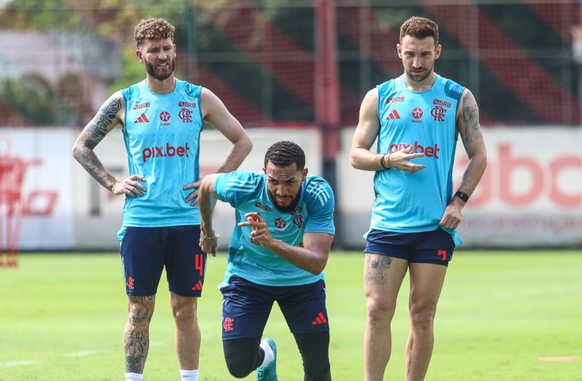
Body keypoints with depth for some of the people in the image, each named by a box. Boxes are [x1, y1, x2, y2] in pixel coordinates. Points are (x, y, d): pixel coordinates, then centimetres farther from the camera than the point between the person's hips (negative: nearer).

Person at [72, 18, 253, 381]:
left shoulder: (199, 99, 5)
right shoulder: (124, 102, 5)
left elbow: (243, 141, 13)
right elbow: (82, 147, 13)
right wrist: (113, 184, 1)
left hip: (188, 220, 0)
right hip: (140, 222, 0)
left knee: (185, 308, 4)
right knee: (140, 309, 1)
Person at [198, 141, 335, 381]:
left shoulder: (319, 195, -29)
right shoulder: (243, 187, -27)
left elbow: (317, 263, -37)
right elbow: (207, 184, -2)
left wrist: (272, 243, -53)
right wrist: (207, 232, 15)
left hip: (301, 279, 0)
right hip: (247, 277, 0)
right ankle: (265, 355, 29)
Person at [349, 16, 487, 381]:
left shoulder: (459, 98, 7)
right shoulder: (379, 97, 9)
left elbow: (479, 156, 10)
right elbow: (356, 154, 11)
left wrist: (459, 201, -3)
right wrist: (389, 160, -9)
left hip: (435, 225, 0)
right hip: (387, 223, 0)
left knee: (423, 315, 1)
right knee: (378, 310, -7)